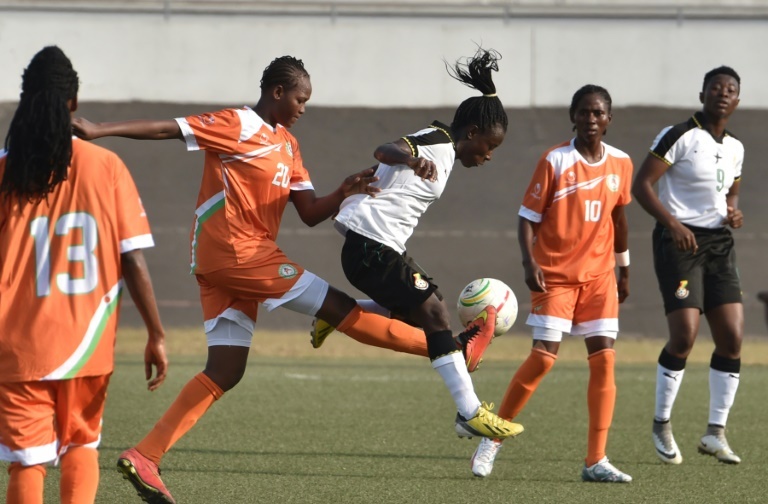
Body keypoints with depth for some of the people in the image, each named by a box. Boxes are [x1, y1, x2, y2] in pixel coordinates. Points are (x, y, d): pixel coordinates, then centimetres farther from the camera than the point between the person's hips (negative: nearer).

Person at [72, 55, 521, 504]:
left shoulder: (288, 145, 19)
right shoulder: (236, 126, -7)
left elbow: (310, 213, 14)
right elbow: (164, 129, -12)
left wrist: (344, 194, -6)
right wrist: (99, 131, -21)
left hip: (231, 263, 10)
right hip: (235, 249, -10)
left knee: (225, 372, 4)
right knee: (336, 306, -3)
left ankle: (145, 457, -1)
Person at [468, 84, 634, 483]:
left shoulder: (620, 164, 4)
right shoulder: (555, 161, -9)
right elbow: (528, 216, -7)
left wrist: (623, 269, 22)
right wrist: (529, 263, -20)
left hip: (599, 275, 4)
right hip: (555, 274, -4)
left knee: (604, 360, -5)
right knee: (543, 357, -11)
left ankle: (596, 461, -2)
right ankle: (494, 438, 7)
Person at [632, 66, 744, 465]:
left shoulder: (734, 148, 13)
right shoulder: (679, 137, -8)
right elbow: (641, 184, -11)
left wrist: (734, 212, 4)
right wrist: (672, 223, -23)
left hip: (719, 244, 7)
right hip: (680, 241, -7)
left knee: (732, 337, -2)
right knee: (685, 336, -14)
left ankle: (716, 432, 7)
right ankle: (661, 424, 4)